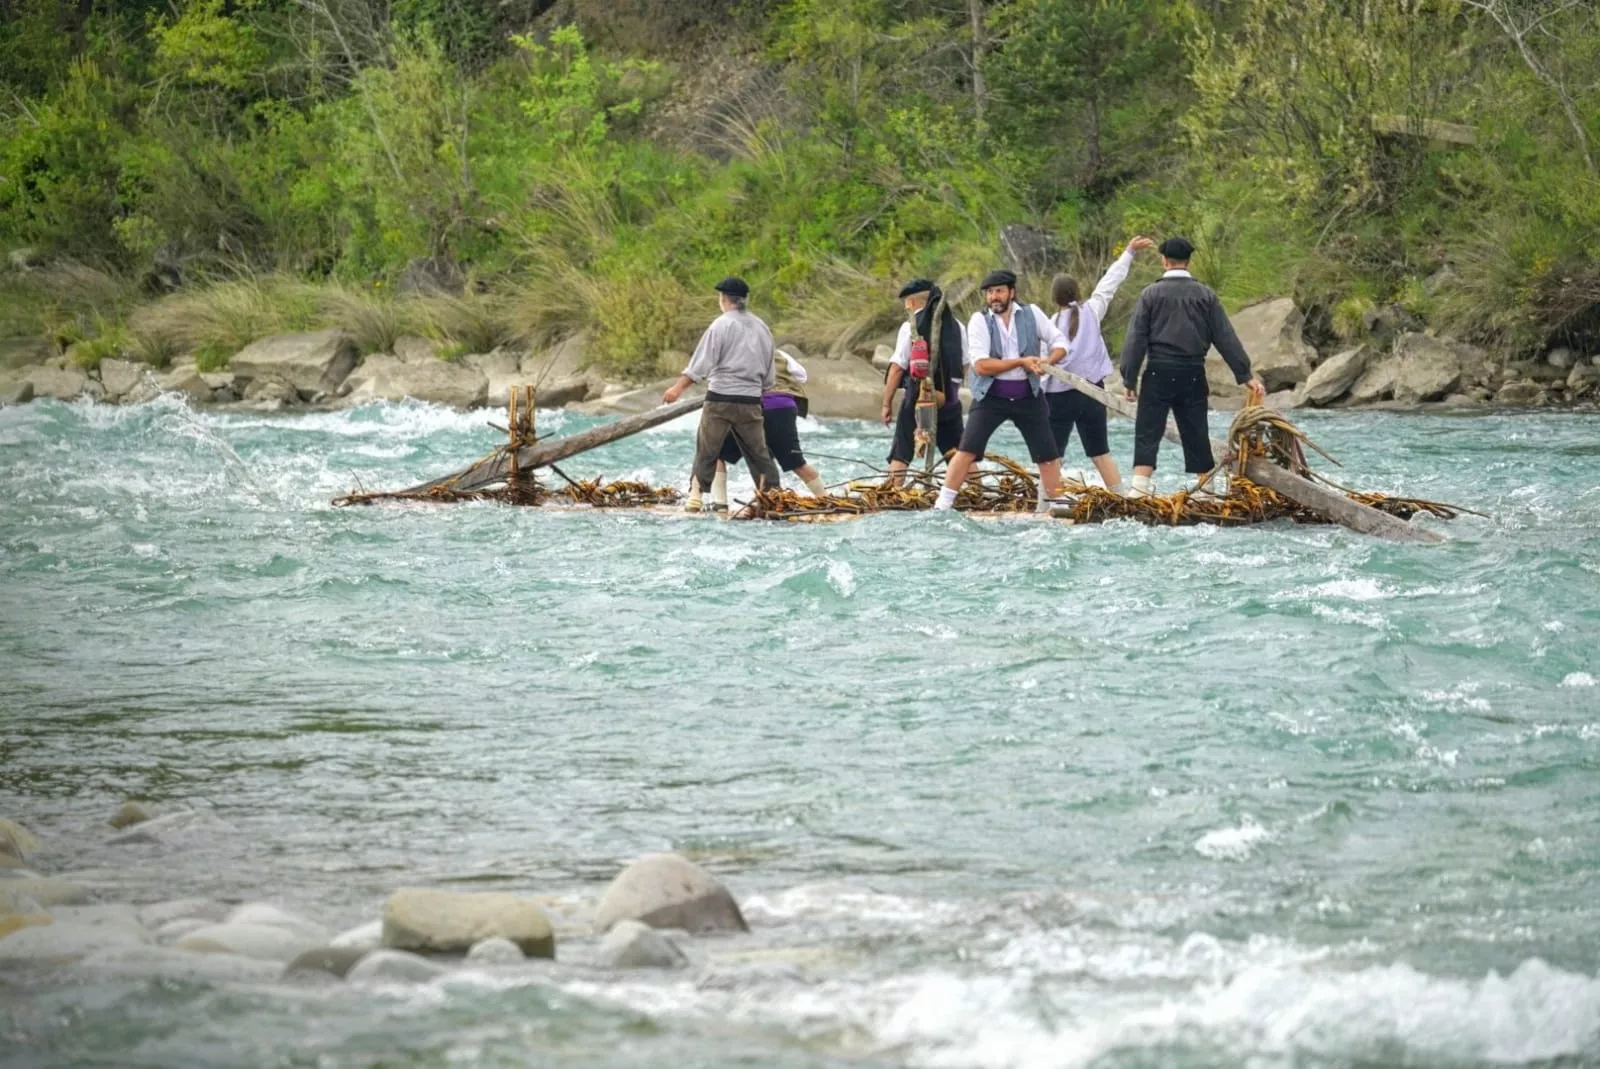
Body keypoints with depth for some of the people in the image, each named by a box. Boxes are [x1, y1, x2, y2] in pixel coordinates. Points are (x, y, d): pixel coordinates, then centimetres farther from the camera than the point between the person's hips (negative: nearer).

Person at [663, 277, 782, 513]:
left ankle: (695, 496, -3)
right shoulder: (761, 327, 12)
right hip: (751, 401, 5)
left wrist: (679, 387, -10)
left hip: (721, 398, -5)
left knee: (706, 450, 2)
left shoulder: (721, 325, -6)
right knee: (758, 452, 11)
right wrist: (762, 390, 30)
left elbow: (701, 362, -12)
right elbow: (769, 373, 17)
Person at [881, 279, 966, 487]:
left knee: (900, 454, 2)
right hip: (950, 399, 4)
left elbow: (897, 367, -10)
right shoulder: (956, 326, 7)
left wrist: (887, 403, -5)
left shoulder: (910, 326, -6)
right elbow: (964, 364, 12)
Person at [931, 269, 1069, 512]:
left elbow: (1059, 343, 5)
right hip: (990, 396, -3)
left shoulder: (1031, 313, 1)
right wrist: (1021, 362, -21)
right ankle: (942, 505, -9)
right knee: (967, 450, -13)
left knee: (1048, 455, 4)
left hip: (1028, 397, 3)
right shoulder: (979, 320, -7)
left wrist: (1047, 361, -17)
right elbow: (980, 365, -16)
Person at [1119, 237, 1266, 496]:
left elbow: (1136, 339, -4)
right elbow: (1225, 338, 4)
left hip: (1159, 372, -3)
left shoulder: (1151, 294, -1)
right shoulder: (1205, 295, 5)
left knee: (1147, 434, -4)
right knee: (1196, 435, 11)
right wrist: (1245, 375, 6)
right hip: (1193, 375, 3)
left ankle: (1140, 491, -16)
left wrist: (1129, 379, -1)